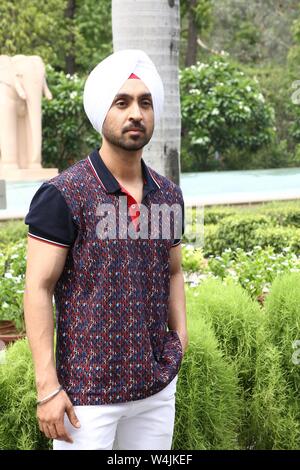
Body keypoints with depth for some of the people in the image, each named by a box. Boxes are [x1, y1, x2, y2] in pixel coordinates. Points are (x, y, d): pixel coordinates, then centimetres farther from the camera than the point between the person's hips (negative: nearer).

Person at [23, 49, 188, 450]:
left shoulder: (168, 196, 8)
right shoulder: (63, 195, -10)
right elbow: (39, 289, -11)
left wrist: (180, 333, 6)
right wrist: (47, 386, -15)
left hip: (158, 387, 5)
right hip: (88, 392, -5)